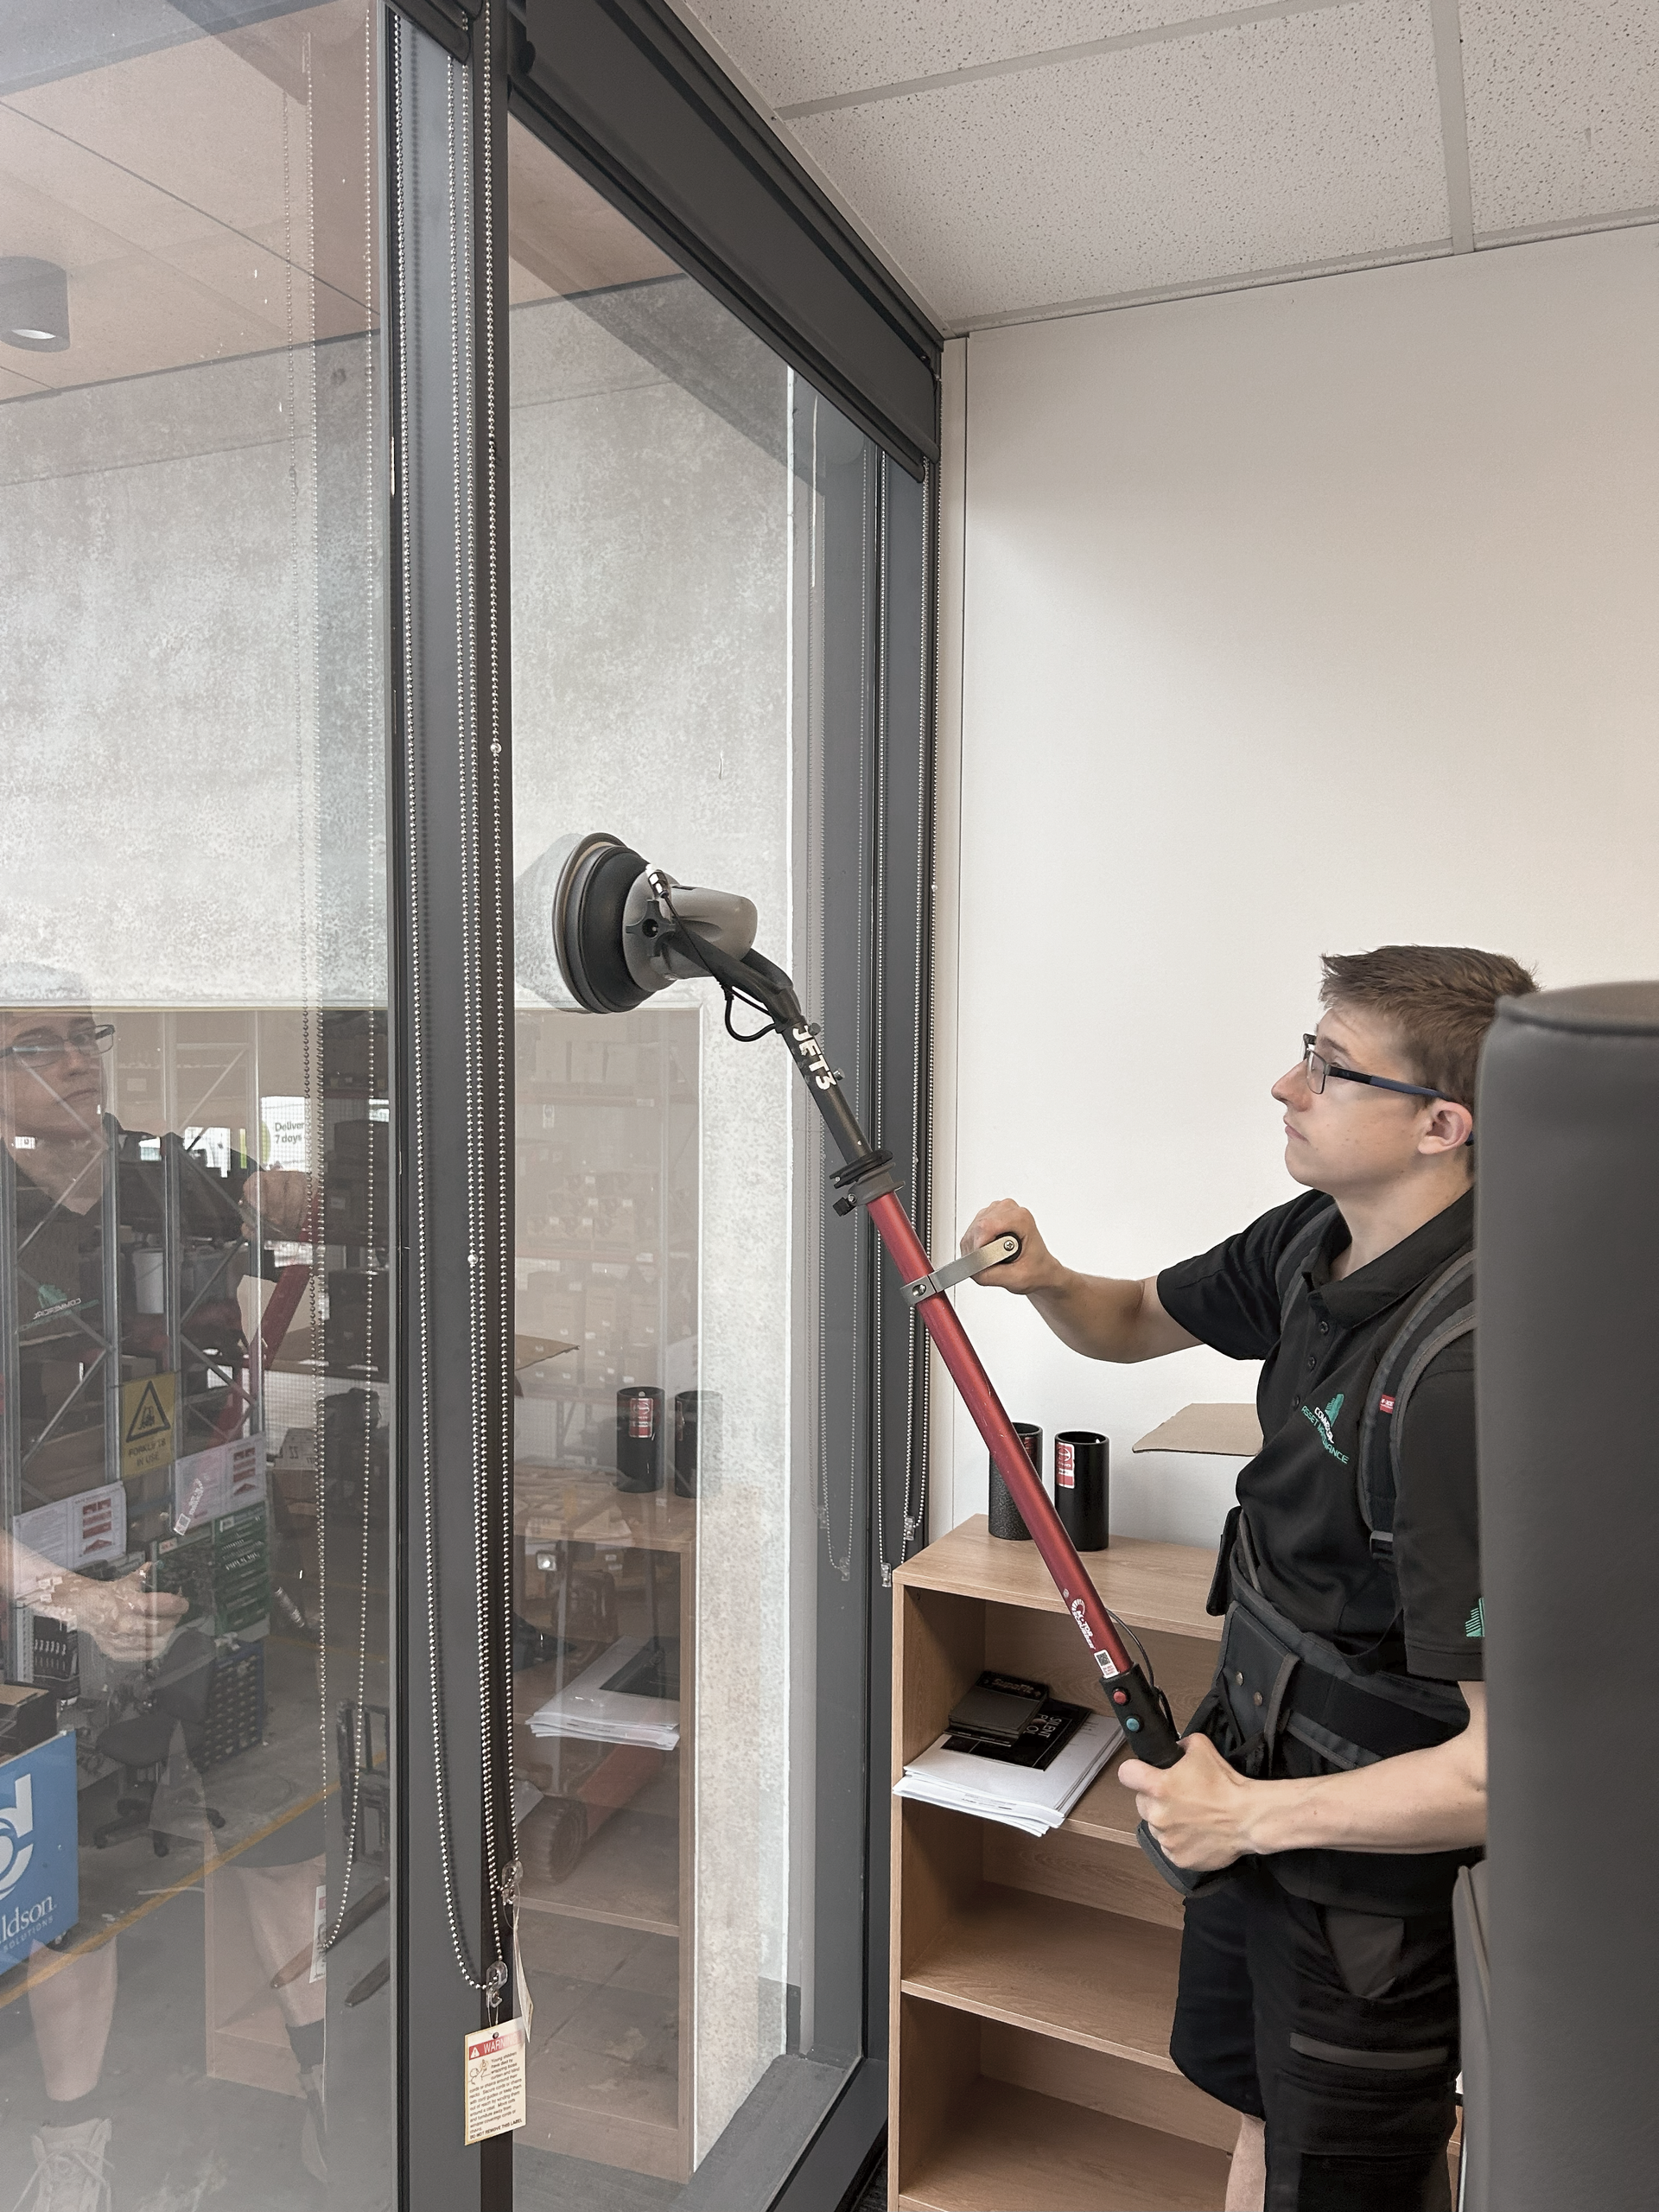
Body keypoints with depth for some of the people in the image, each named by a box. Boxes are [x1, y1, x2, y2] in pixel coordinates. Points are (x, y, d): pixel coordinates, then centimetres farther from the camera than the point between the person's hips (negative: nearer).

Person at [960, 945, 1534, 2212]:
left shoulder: (1468, 1372, -35)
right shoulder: (1318, 1242, -7)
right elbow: (1139, 1324, 11)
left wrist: (1253, 1816, -21)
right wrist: (1048, 1282, -12)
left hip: (1380, 1859, -8)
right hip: (1259, 1763, 8)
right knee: (1261, 2107, 29)